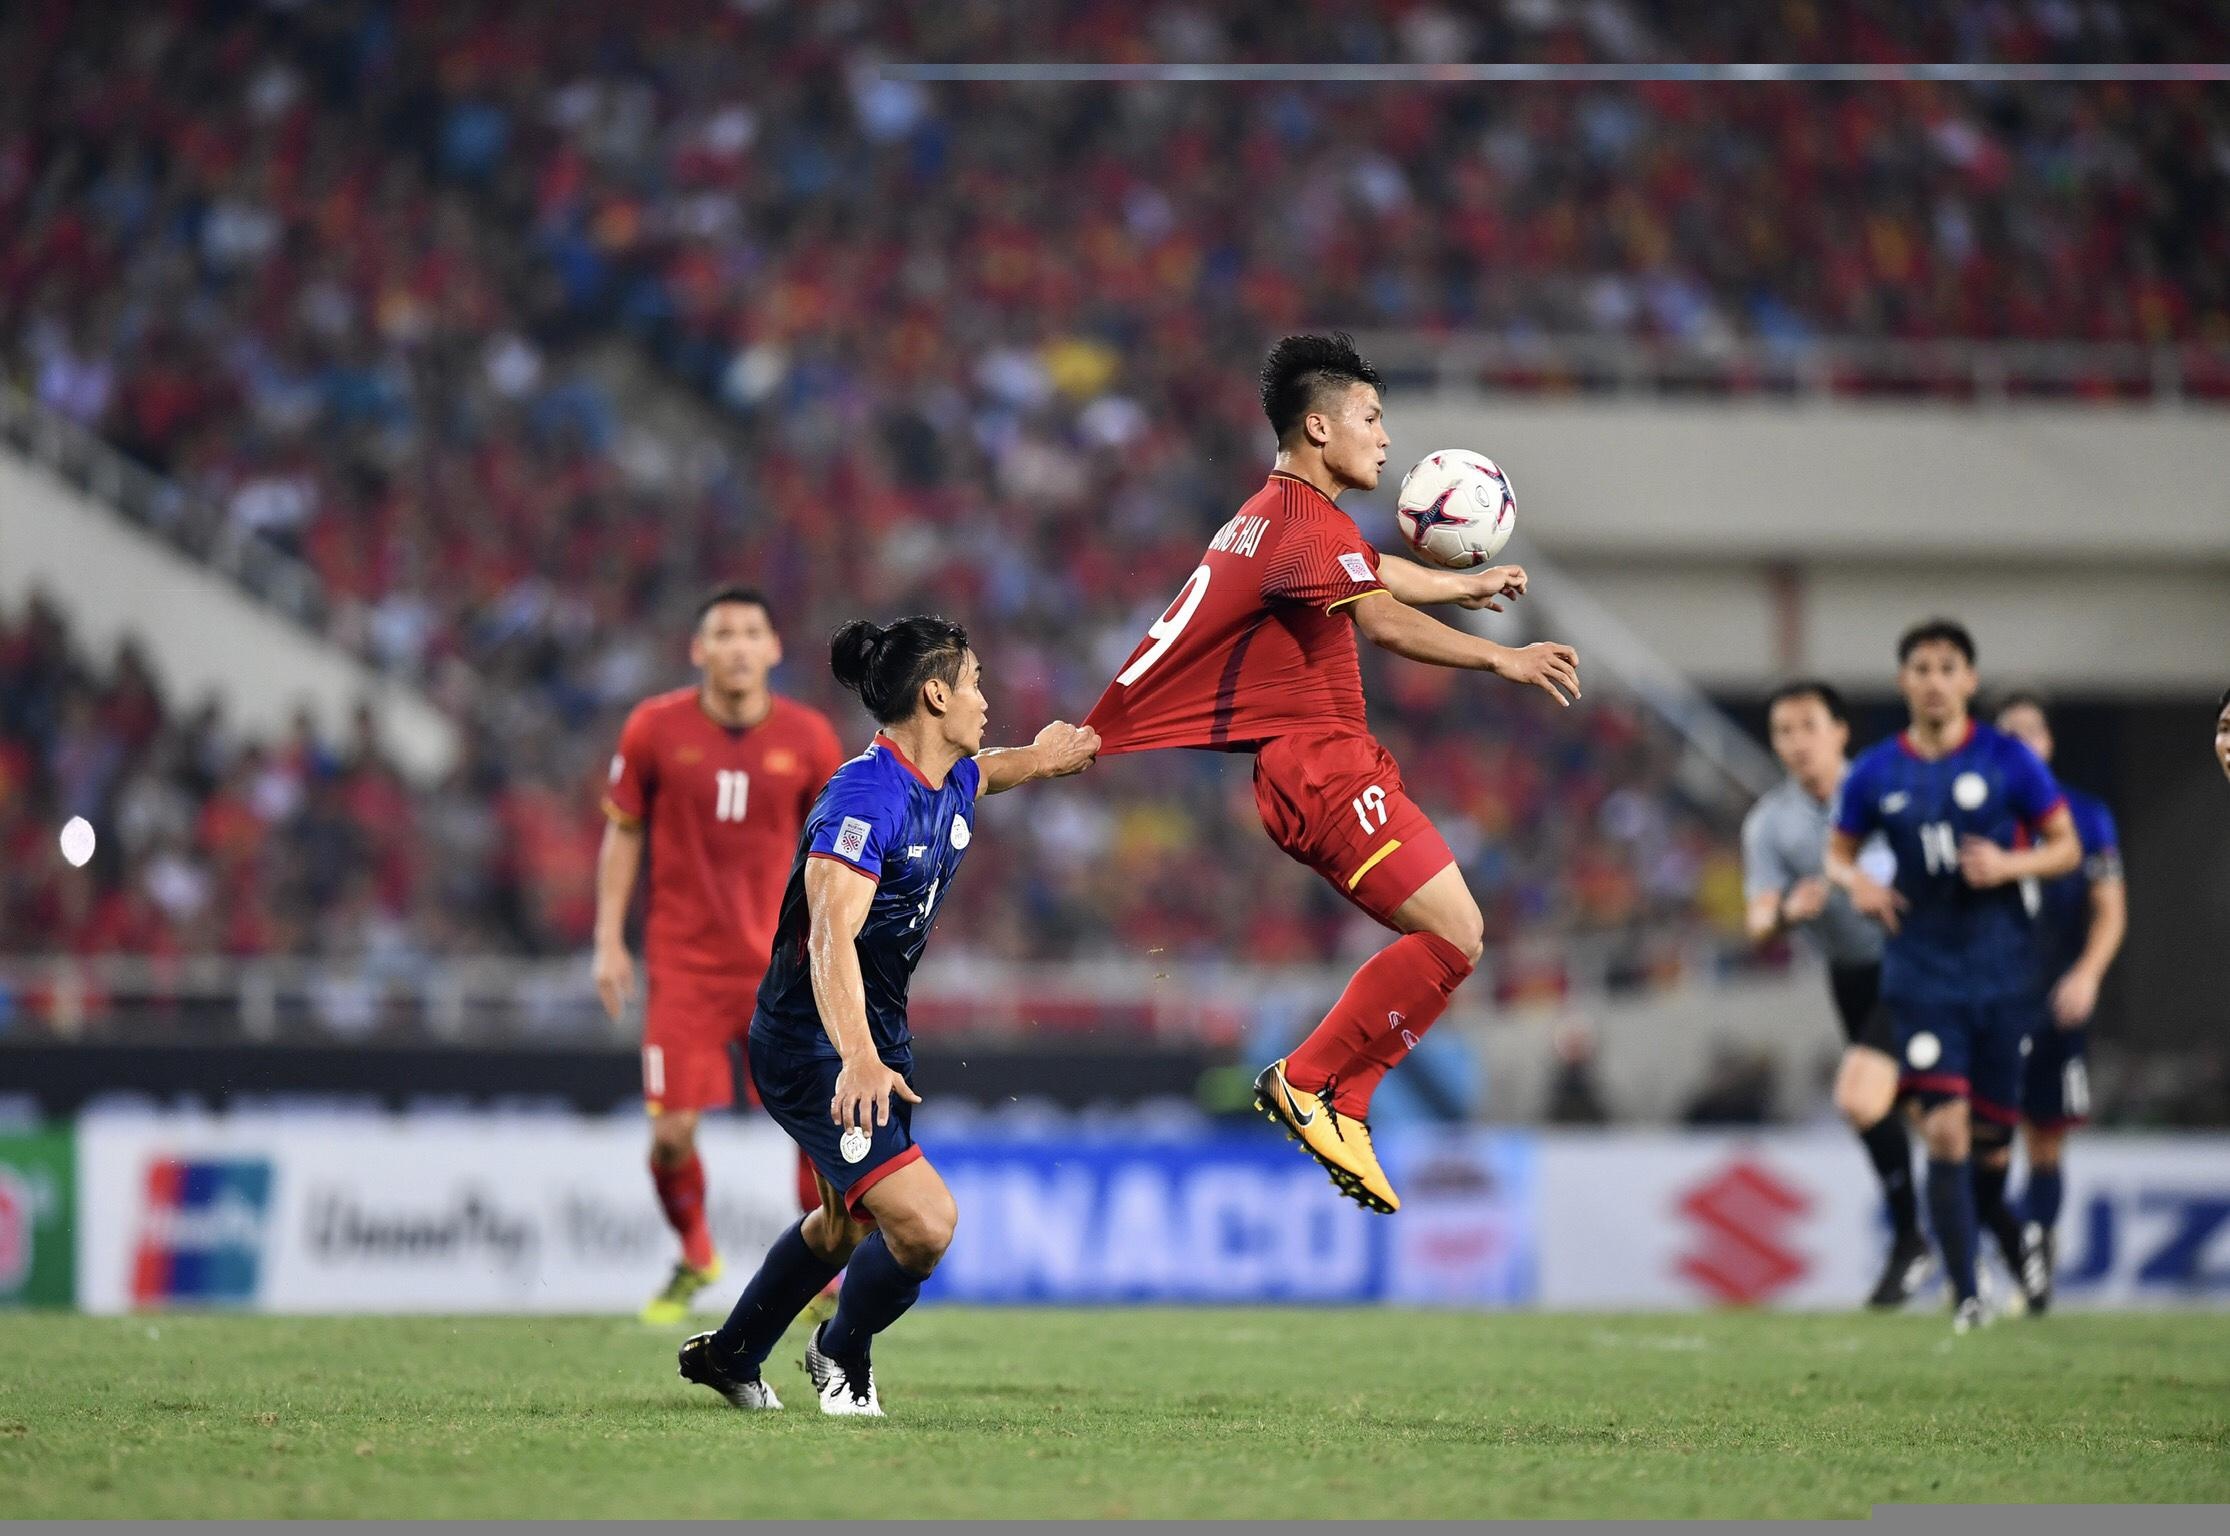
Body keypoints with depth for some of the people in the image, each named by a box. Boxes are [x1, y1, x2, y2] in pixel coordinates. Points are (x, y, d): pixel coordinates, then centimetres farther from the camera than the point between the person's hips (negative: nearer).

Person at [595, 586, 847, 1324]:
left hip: (780, 964, 1)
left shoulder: (808, 737, -1)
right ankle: (694, 1258, 22)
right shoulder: (655, 729, -3)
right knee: (671, 1132, -7)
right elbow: (622, 834, 6)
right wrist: (609, 941, 1)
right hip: (683, 961, -1)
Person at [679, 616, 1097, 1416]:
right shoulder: (866, 797, -26)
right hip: (810, 1046, -10)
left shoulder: (953, 782, 2)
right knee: (924, 1222, -22)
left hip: (880, 1037, 10)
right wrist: (858, 1060, -50)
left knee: (848, 1223, 28)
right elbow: (832, 935, -39)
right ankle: (842, 1356, 7)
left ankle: (727, 1356, 49)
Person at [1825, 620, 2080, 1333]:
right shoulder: (1875, 775, 2)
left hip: (2001, 972, 0)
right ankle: (1965, 1295, -12)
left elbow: (2065, 847, 3)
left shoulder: (2008, 761, -2)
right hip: (1921, 973, 0)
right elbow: (1838, 852, 15)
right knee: (1946, 1130, -14)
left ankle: (1979, 1225, 37)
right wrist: (1857, 883, -8)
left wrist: (2010, 865, -17)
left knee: (1991, 1136, 5)